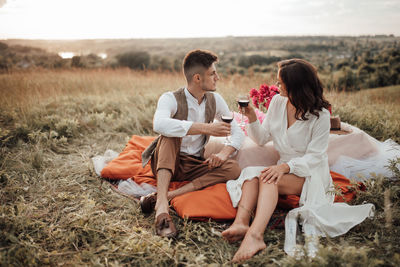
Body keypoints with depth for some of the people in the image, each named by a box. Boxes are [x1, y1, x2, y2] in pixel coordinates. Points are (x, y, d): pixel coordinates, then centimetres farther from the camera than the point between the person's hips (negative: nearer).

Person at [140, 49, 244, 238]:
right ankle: (162, 203, -42)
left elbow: (238, 133, 6)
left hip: (194, 166, 4)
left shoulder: (215, 100, 3)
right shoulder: (171, 99, -14)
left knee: (233, 169, -22)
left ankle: (171, 195, -32)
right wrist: (206, 128, -40)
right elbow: (159, 124, -37)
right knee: (172, 132, -32)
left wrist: (224, 153, -16)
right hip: (166, 164, -4)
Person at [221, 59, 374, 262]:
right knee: (251, 171, -26)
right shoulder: (277, 102, 6)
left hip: (310, 173, -5)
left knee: (268, 179, -34)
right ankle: (241, 223, -45)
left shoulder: (320, 115, -10)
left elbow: (314, 157, -15)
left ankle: (255, 235, -50)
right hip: (285, 169, 5)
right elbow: (262, 139, 8)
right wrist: (252, 118, -9)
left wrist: (286, 166, -31)